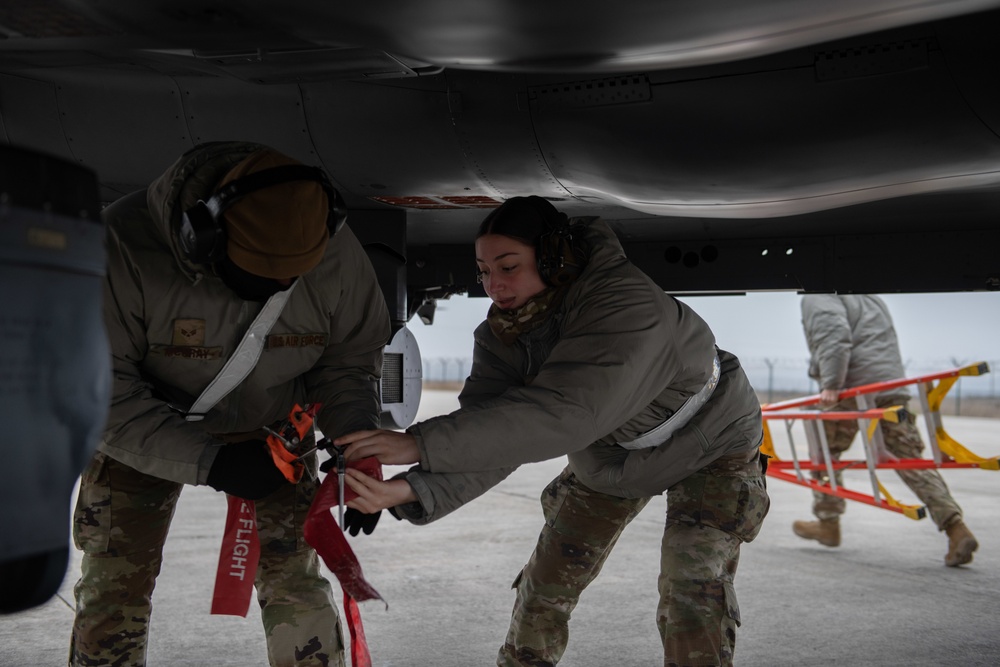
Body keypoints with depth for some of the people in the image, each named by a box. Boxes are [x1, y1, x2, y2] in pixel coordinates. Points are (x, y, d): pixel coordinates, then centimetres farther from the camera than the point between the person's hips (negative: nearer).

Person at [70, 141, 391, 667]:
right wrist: (208, 462, -33)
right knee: (112, 592, -1)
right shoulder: (123, 247, -33)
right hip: (144, 436, -1)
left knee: (294, 580, -4)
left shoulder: (335, 254, -23)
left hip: (269, 429, 2)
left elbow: (349, 360, -6)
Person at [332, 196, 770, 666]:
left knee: (693, 593, -18)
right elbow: (487, 448, -28)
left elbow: (563, 411, -52)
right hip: (609, 459, 6)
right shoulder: (501, 340, -19)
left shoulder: (626, 303, -40)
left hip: (709, 443, -5)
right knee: (546, 583, 8)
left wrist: (421, 443, -56)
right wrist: (407, 490, -48)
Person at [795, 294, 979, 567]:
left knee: (824, 453, 14)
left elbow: (835, 335, -18)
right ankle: (956, 528, -7)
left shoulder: (817, 298, 1)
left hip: (851, 390, -7)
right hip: (893, 388, 7)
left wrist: (830, 384, -22)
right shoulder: (873, 300, 29)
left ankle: (828, 524, 22)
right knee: (911, 461, 4)